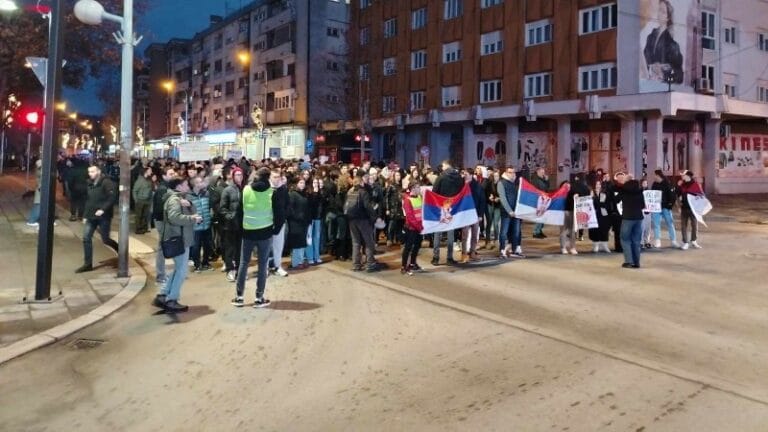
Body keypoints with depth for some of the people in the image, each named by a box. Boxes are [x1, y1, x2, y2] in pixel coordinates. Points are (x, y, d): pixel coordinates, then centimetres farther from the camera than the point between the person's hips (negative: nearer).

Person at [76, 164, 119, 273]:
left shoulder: (107, 183, -12)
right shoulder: (90, 184, 12)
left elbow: (113, 197, -21)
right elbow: (88, 201, 20)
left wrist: (103, 209, -26)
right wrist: (86, 215, 15)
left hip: (103, 217, -7)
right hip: (91, 217, 7)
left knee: (105, 239, 0)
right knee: (86, 238, 1)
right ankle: (88, 264, 7)